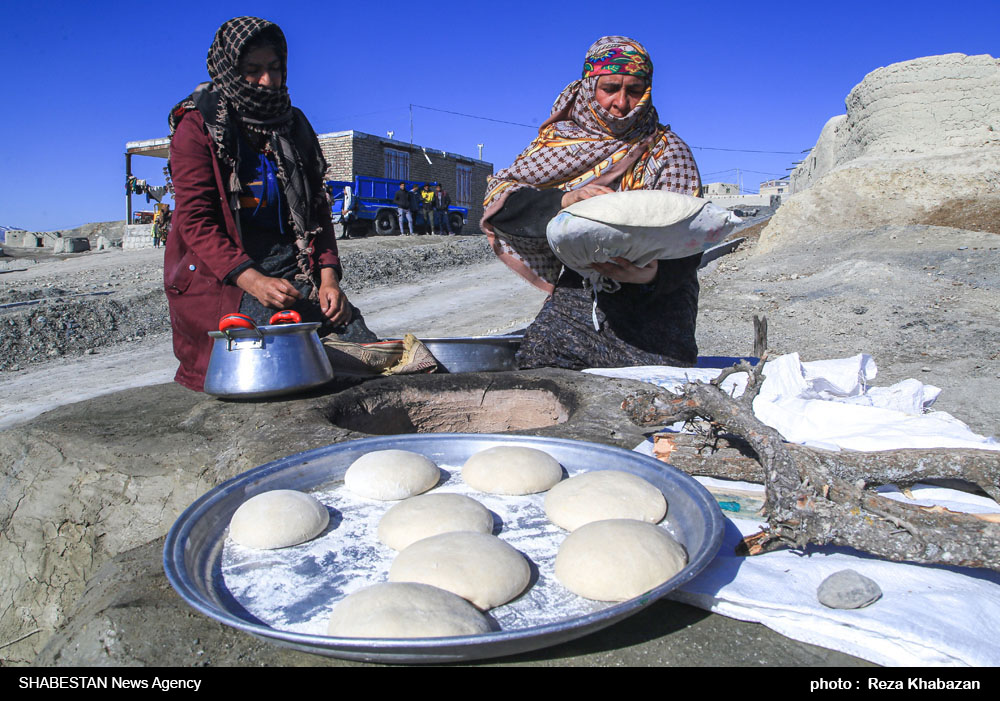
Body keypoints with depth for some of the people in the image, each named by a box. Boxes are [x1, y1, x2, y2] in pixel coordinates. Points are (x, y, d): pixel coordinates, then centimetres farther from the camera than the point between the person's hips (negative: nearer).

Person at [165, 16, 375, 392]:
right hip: (216, 272, -3)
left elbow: (317, 210, 13)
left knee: (360, 340, -18)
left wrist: (328, 274, -5)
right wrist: (250, 279, -24)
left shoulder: (293, 125, 15)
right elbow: (196, 220, -8)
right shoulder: (198, 127, 0)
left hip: (290, 268, 4)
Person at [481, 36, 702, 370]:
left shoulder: (667, 151, 4)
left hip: (653, 308, -1)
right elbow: (498, 198, -3)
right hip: (573, 300, 1)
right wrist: (564, 201, -21)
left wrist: (653, 274, -29)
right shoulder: (557, 141, 10)